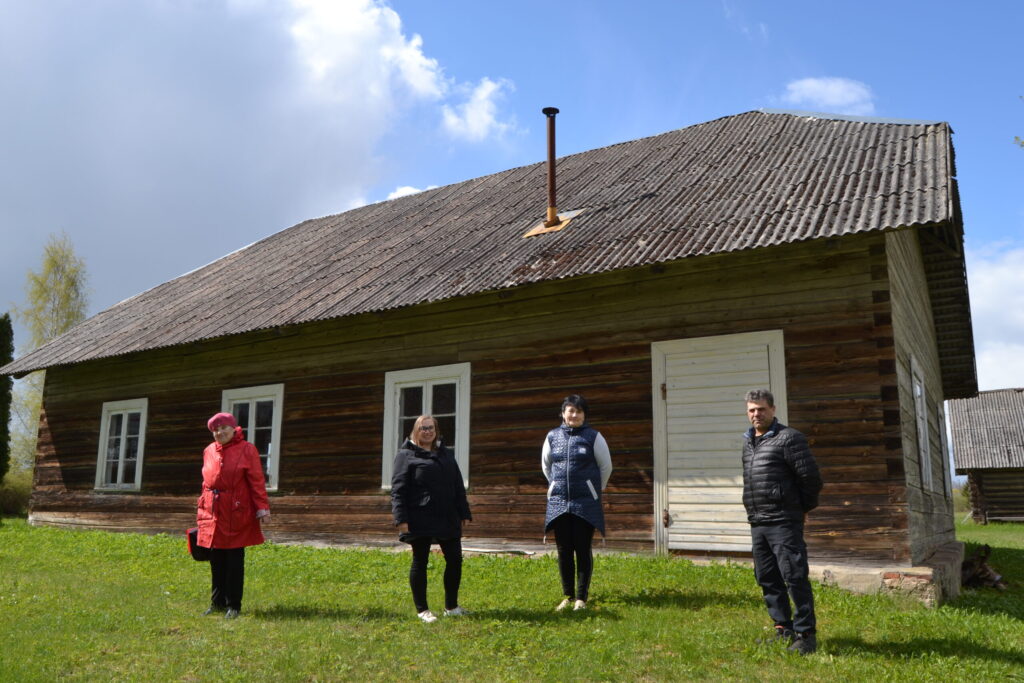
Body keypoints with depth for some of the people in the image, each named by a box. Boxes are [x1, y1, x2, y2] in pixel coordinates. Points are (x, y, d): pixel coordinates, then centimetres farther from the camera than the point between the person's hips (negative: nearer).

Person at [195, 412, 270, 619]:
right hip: (213, 512, 4)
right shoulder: (209, 451, 10)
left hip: (236, 513, -4)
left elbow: (257, 482, -7)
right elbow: (206, 482, 16)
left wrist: (262, 508, -12)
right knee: (216, 559, 10)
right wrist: (202, 509, 15)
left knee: (234, 559, 2)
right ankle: (217, 602, 23)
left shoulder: (247, 450, -4)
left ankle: (233, 605, 12)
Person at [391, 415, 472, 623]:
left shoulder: (446, 454, 15)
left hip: (448, 520, 6)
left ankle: (451, 607, 22)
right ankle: (422, 610, 16)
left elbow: (458, 487, 16)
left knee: (455, 560, 8)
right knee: (420, 562, 4)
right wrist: (401, 519, -16)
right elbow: (398, 490, -8)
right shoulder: (406, 455, -2)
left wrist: (464, 513, 11)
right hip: (420, 521, -6)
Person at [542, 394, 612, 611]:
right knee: (564, 551, 7)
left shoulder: (593, 437, -3)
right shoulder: (552, 436, 5)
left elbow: (606, 466, 6)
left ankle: (581, 598, 11)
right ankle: (568, 596, 19)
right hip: (559, 502, 3)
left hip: (585, 503, -3)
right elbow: (545, 465, 21)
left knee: (583, 550, 1)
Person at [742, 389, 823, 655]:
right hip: (757, 523, 8)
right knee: (767, 579, 13)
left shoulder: (788, 438, -9)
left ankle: (805, 634, 4)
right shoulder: (748, 443, 15)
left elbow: (811, 477, -10)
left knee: (794, 577, -6)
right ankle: (783, 628, 24)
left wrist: (803, 508, 0)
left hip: (784, 523, -8)